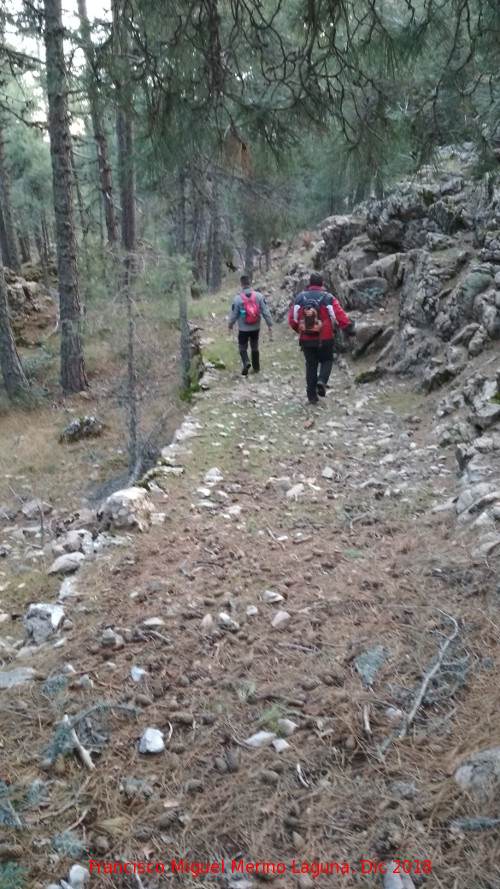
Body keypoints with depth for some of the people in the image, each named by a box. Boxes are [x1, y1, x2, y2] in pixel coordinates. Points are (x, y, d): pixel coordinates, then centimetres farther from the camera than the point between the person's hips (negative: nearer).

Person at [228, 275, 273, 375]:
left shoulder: (238, 298, -16)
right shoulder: (259, 296, -10)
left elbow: (233, 314, -7)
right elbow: (265, 311, -8)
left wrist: (230, 324, 12)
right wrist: (269, 324, 2)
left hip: (243, 329, -2)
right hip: (256, 328, 2)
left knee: (242, 347, 13)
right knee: (255, 347, 18)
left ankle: (246, 362, -13)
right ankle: (256, 367, 25)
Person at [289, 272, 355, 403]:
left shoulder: (299, 298, -1)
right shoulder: (328, 298, -7)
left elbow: (292, 319, 2)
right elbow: (340, 316, -11)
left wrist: (298, 330, 21)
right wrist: (350, 331, -2)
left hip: (306, 339, 2)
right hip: (325, 339, -2)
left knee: (311, 365, 13)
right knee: (327, 361, 18)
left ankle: (311, 395, 11)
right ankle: (322, 381, -10)